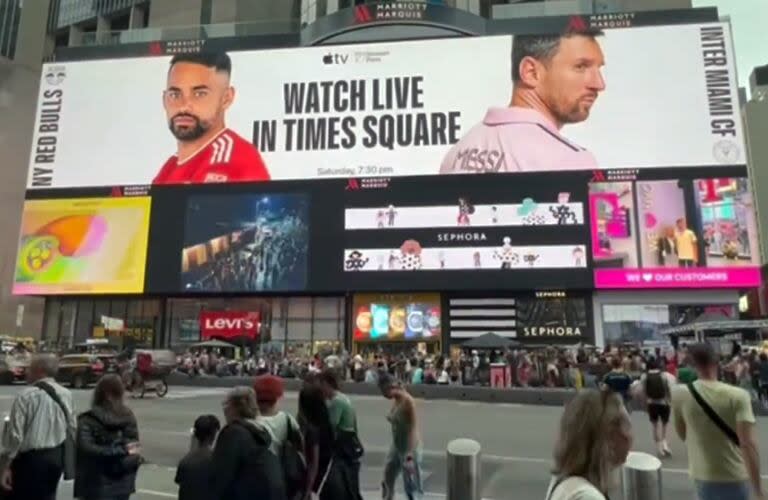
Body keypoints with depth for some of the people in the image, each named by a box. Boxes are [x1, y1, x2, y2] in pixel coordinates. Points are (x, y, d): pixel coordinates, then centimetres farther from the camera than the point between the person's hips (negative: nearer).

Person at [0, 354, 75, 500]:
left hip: (30, 459, -6)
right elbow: (72, 429, 7)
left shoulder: (26, 395, -14)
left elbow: (15, 434, -16)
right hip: (57, 457, 6)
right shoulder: (66, 395, 3)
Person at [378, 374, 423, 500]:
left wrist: (410, 454, -29)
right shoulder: (394, 400, 1)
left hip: (409, 447, -8)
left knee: (412, 485, 3)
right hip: (396, 446, 8)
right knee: (387, 480, 21)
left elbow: (413, 428, -25)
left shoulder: (408, 401, -23)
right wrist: (394, 445, 16)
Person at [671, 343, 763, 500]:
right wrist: (757, 487, -15)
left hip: (702, 475, 2)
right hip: (734, 476, -2)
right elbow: (748, 444, -21)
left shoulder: (681, 394, -8)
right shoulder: (738, 396, -16)